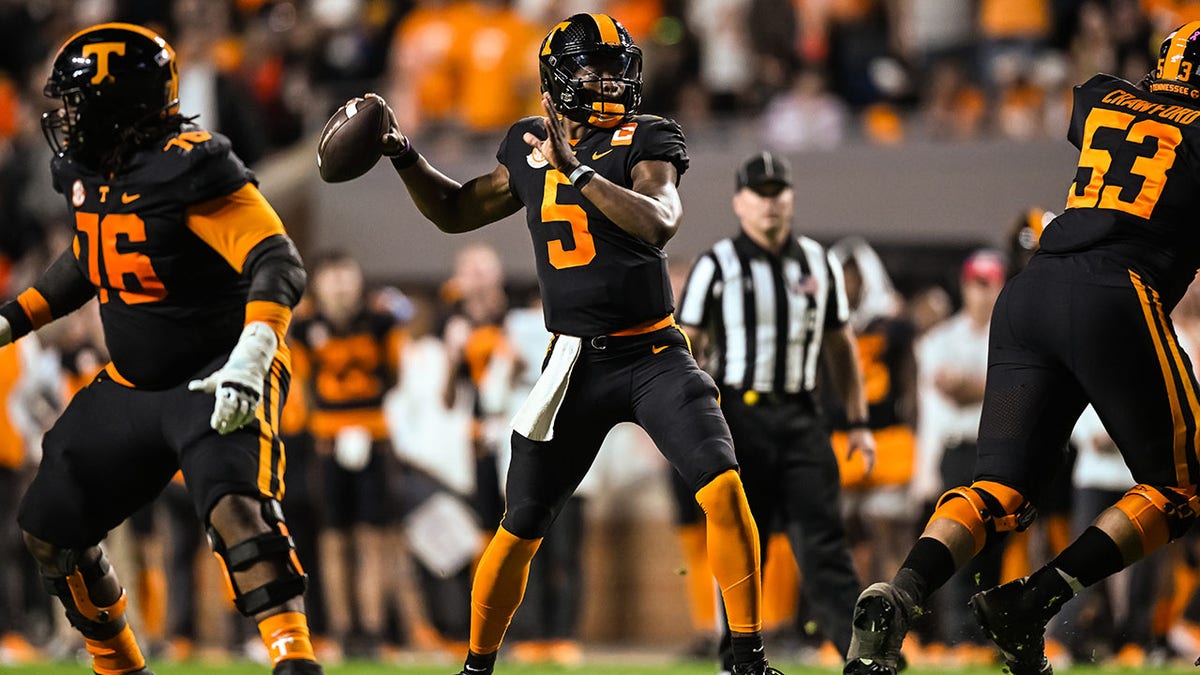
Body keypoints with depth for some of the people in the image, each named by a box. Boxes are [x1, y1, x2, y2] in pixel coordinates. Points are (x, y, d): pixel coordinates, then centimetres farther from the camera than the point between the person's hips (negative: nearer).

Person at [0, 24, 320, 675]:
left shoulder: (187, 167, -22)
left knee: (235, 505, -33)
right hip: (132, 388, 9)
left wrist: (252, 356, -43)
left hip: (216, 379, -9)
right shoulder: (88, 171, 3)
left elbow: (277, 263, -30)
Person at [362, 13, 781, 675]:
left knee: (723, 487, -21)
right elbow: (455, 212, 23)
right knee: (520, 528, 4)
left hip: (655, 356, -3)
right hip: (575, 366, 3)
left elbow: (660, 223, -24)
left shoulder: (644, 141, -4)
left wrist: (578, 172, -28)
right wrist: (405, 157, 10)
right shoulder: (529, 148, 7)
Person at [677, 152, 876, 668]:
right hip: (739, 417, -2)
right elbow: (686, 350, 0)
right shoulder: (716, 266, 1)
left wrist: (858, 421, 12)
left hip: (801, 418, 2)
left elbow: (841, 346, 18)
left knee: (824, 543, -6)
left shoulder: (819, 264, 12)